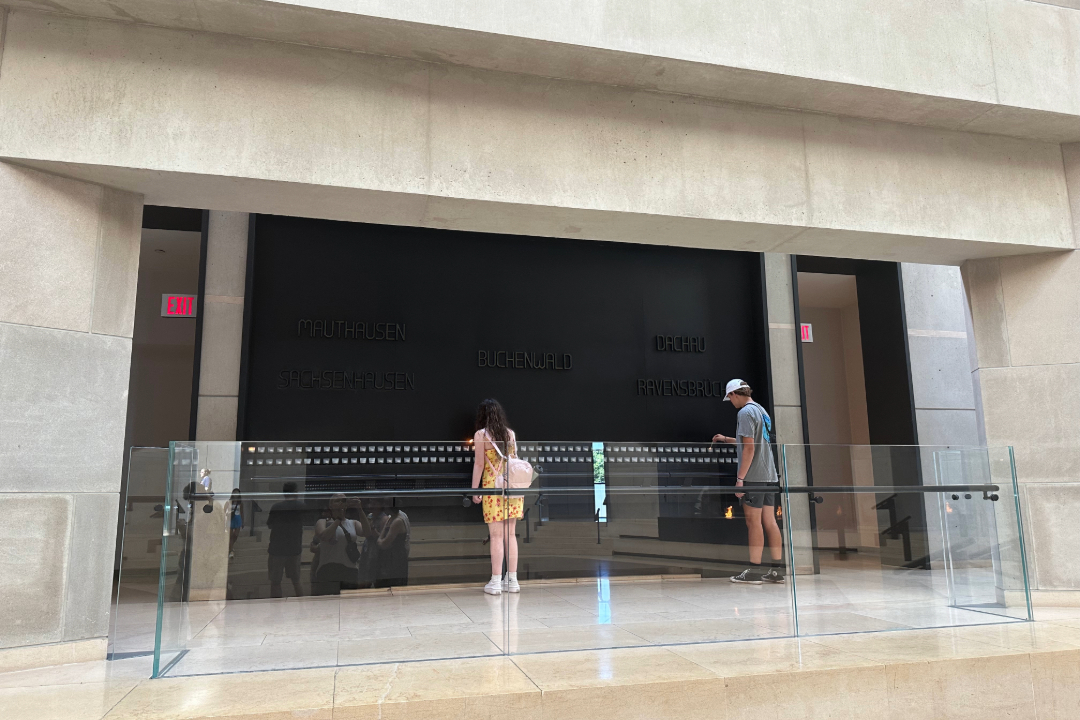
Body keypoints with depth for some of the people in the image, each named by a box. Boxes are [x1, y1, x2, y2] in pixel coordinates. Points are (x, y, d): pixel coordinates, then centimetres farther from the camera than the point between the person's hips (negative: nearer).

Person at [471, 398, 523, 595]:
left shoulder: (481, 434, -4)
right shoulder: (510, 433, 9)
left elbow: (479, 464, -5)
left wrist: (474, 490, 0)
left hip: (492, 487, -4)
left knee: (496, 535, -1)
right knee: (510, 534, 9)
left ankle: (496, 582, 3)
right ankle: (512, 580, 14)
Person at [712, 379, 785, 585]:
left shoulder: (746, 412, -10)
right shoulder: (761, 410, 18)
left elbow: (749, 448, -17)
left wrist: (740, 478, -17)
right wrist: (727, 439, 36)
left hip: (753, 477, -9)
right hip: (769, 476, 9)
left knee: (754, 522, -5)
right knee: (769, 522, 8)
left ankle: (754, 571, -2)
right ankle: (777, 570, 11)